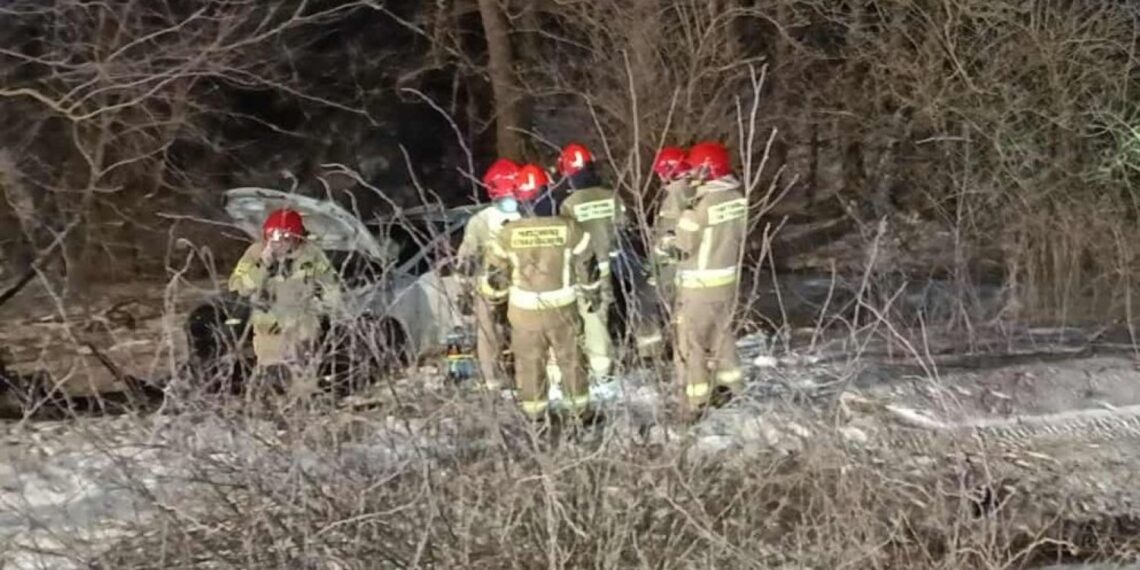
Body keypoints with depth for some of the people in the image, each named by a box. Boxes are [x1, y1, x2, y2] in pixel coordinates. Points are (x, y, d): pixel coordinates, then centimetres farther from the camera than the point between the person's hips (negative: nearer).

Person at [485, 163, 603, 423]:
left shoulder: (509, 233, -12)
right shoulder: (568, 228, -14)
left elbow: (498, 272, 0)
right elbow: (586, 265, -3)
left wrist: (498, 291, 21)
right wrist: (593, 294, 13)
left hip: (524, 310, 0)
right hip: (561, 307, 0)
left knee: (530, 362, 14)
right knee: (570, 358, 15)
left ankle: (534, 413, 21)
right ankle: (580, 409, 23)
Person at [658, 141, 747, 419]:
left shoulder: (702, 204, -23)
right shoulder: (737, 198, -2)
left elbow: (683, 247, -14)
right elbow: (737, 237, 8)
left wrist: (666, 242, 4)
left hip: (700, 283, -7)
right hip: (728, 277, 7)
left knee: (691, 341, 3)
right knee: (721, 332, 24)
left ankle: (695, 403, 6)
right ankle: (730, 383, 35)